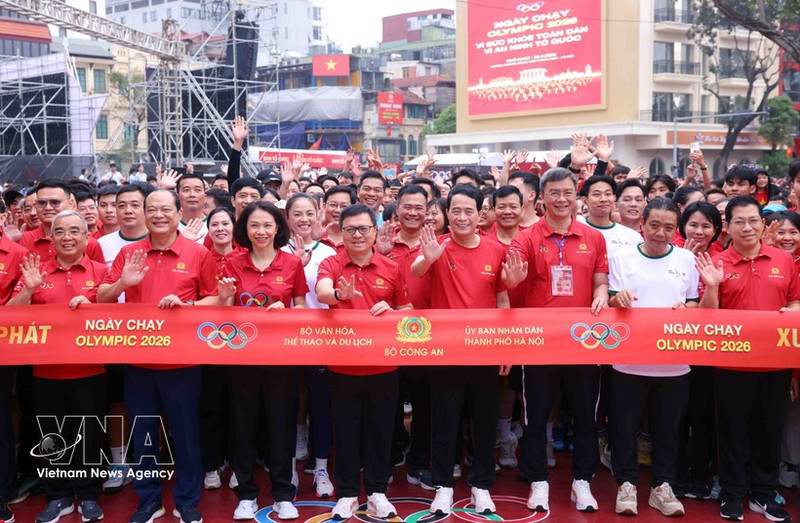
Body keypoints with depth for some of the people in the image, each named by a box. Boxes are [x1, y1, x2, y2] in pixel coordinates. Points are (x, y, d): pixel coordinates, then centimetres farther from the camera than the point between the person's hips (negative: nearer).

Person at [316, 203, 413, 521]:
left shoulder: (392, 269, 2)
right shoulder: (331, 264, -4)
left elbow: (408, 311, 9)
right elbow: (321, 292, -25)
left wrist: (390, 311, -13)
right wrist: (339, 294, -48)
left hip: (383, 365, 1)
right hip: (342, 365, -1)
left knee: (379, 429, 11)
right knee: (345, 431, 9)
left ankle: (377, 491, 26)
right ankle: (347, 493, 22)